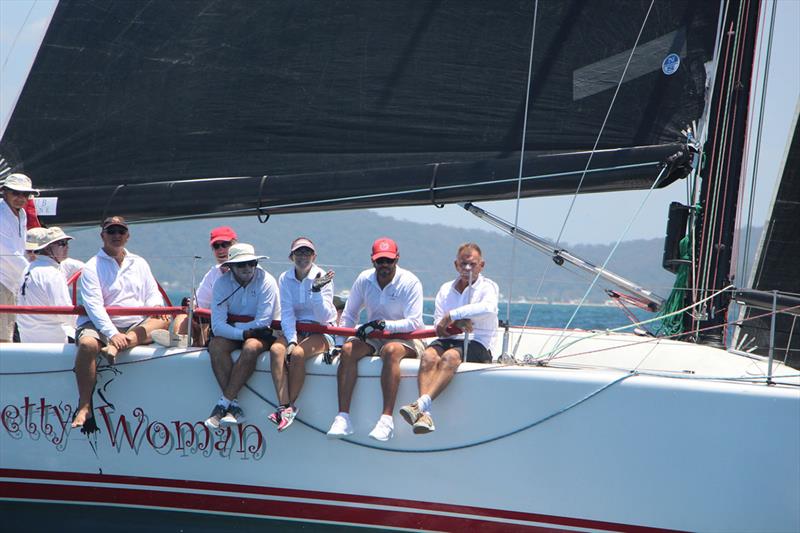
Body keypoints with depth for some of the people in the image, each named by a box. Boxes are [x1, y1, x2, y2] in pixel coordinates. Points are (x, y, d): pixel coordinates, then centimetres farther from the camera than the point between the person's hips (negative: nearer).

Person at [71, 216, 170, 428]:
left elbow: (153, 294, 17)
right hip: (102, 325, -4)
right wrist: (112, 334, -26)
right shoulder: (92, 267, 2)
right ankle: (84, 406, -31)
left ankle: (121, 344, -42)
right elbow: (94, 306, -11)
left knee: (163, 321, -24)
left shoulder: (139, 264, 19)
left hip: (138, 326, 4)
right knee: (87, 343, -36)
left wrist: (156, 306, -10)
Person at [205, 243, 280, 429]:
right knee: (216, 345, -29)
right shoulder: (222, 283, -8)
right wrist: (242, 333, -29)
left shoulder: (266, 281, -14)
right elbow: (217, 325, -17)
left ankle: (223, 404, -32)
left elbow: (263, 321, -19)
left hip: (262, 333, -3)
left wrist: (236, 327, -13)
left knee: (251, 348, -35)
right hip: (231, 332, 3)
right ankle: (234, 406, -32)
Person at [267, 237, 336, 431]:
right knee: (276, 350, -29)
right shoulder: (285, 279, 4)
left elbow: (323, 316, -15)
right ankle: (283, 406, -35)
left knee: (298, 354, -32)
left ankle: (291, 406, -20)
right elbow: (286, 314, -4)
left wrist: (316, 291, -29)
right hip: (295, 329, 3)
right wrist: (291, 340, -19)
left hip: (321, 331, -3)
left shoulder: (323, 278, -7)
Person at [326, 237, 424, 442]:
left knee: (391, 350, -38)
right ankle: (343, 417, -32)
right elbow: (348, 316, 13)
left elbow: (414, 323, -17)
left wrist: (384, 324, -27)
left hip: (405, 338, -4)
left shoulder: (410, 283, -10)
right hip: (373, 336, 4)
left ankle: (387, 419, -46)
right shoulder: (364, 280, 4)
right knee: (348, 350, -26)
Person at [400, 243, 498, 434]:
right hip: (448, 340, 4)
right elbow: (439, 329, 10)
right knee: (429, 356, -30)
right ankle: (425, 415, -46)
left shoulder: (488, 287, 7)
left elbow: (488, 308, -20)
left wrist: (453, 315, -18)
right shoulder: (446, 289, 20)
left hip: (476, 344, -4)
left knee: (450, 357, -36)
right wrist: (457, 323, -13)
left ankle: (421, 404, -51)